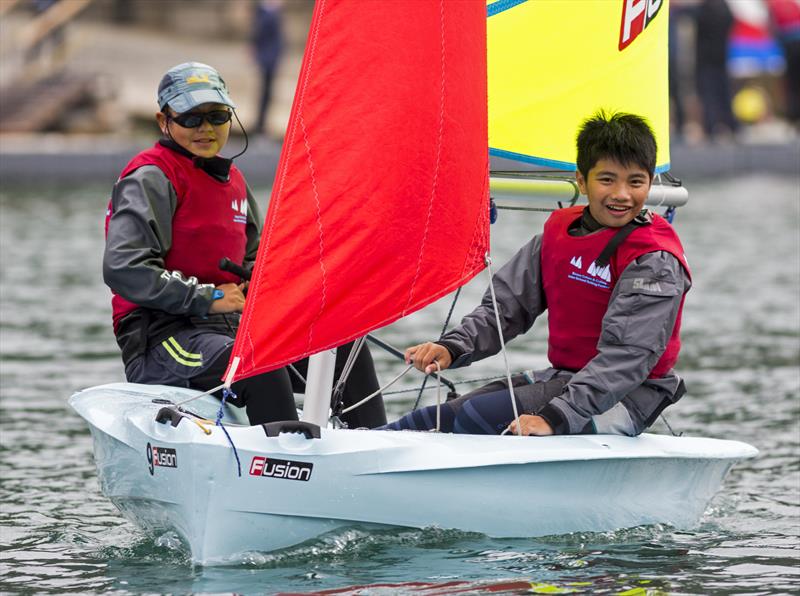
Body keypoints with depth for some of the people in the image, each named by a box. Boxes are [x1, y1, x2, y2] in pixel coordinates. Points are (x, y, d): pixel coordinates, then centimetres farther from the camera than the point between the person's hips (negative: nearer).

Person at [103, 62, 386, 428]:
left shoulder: (232, 180, 19)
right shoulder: (151, 179, -7)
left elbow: (254, 257, 32)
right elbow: (123, 269, -18)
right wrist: (208, 297, -18)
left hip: (233, 329, 9)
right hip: (162, 337, -9)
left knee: (347, 349, -2)